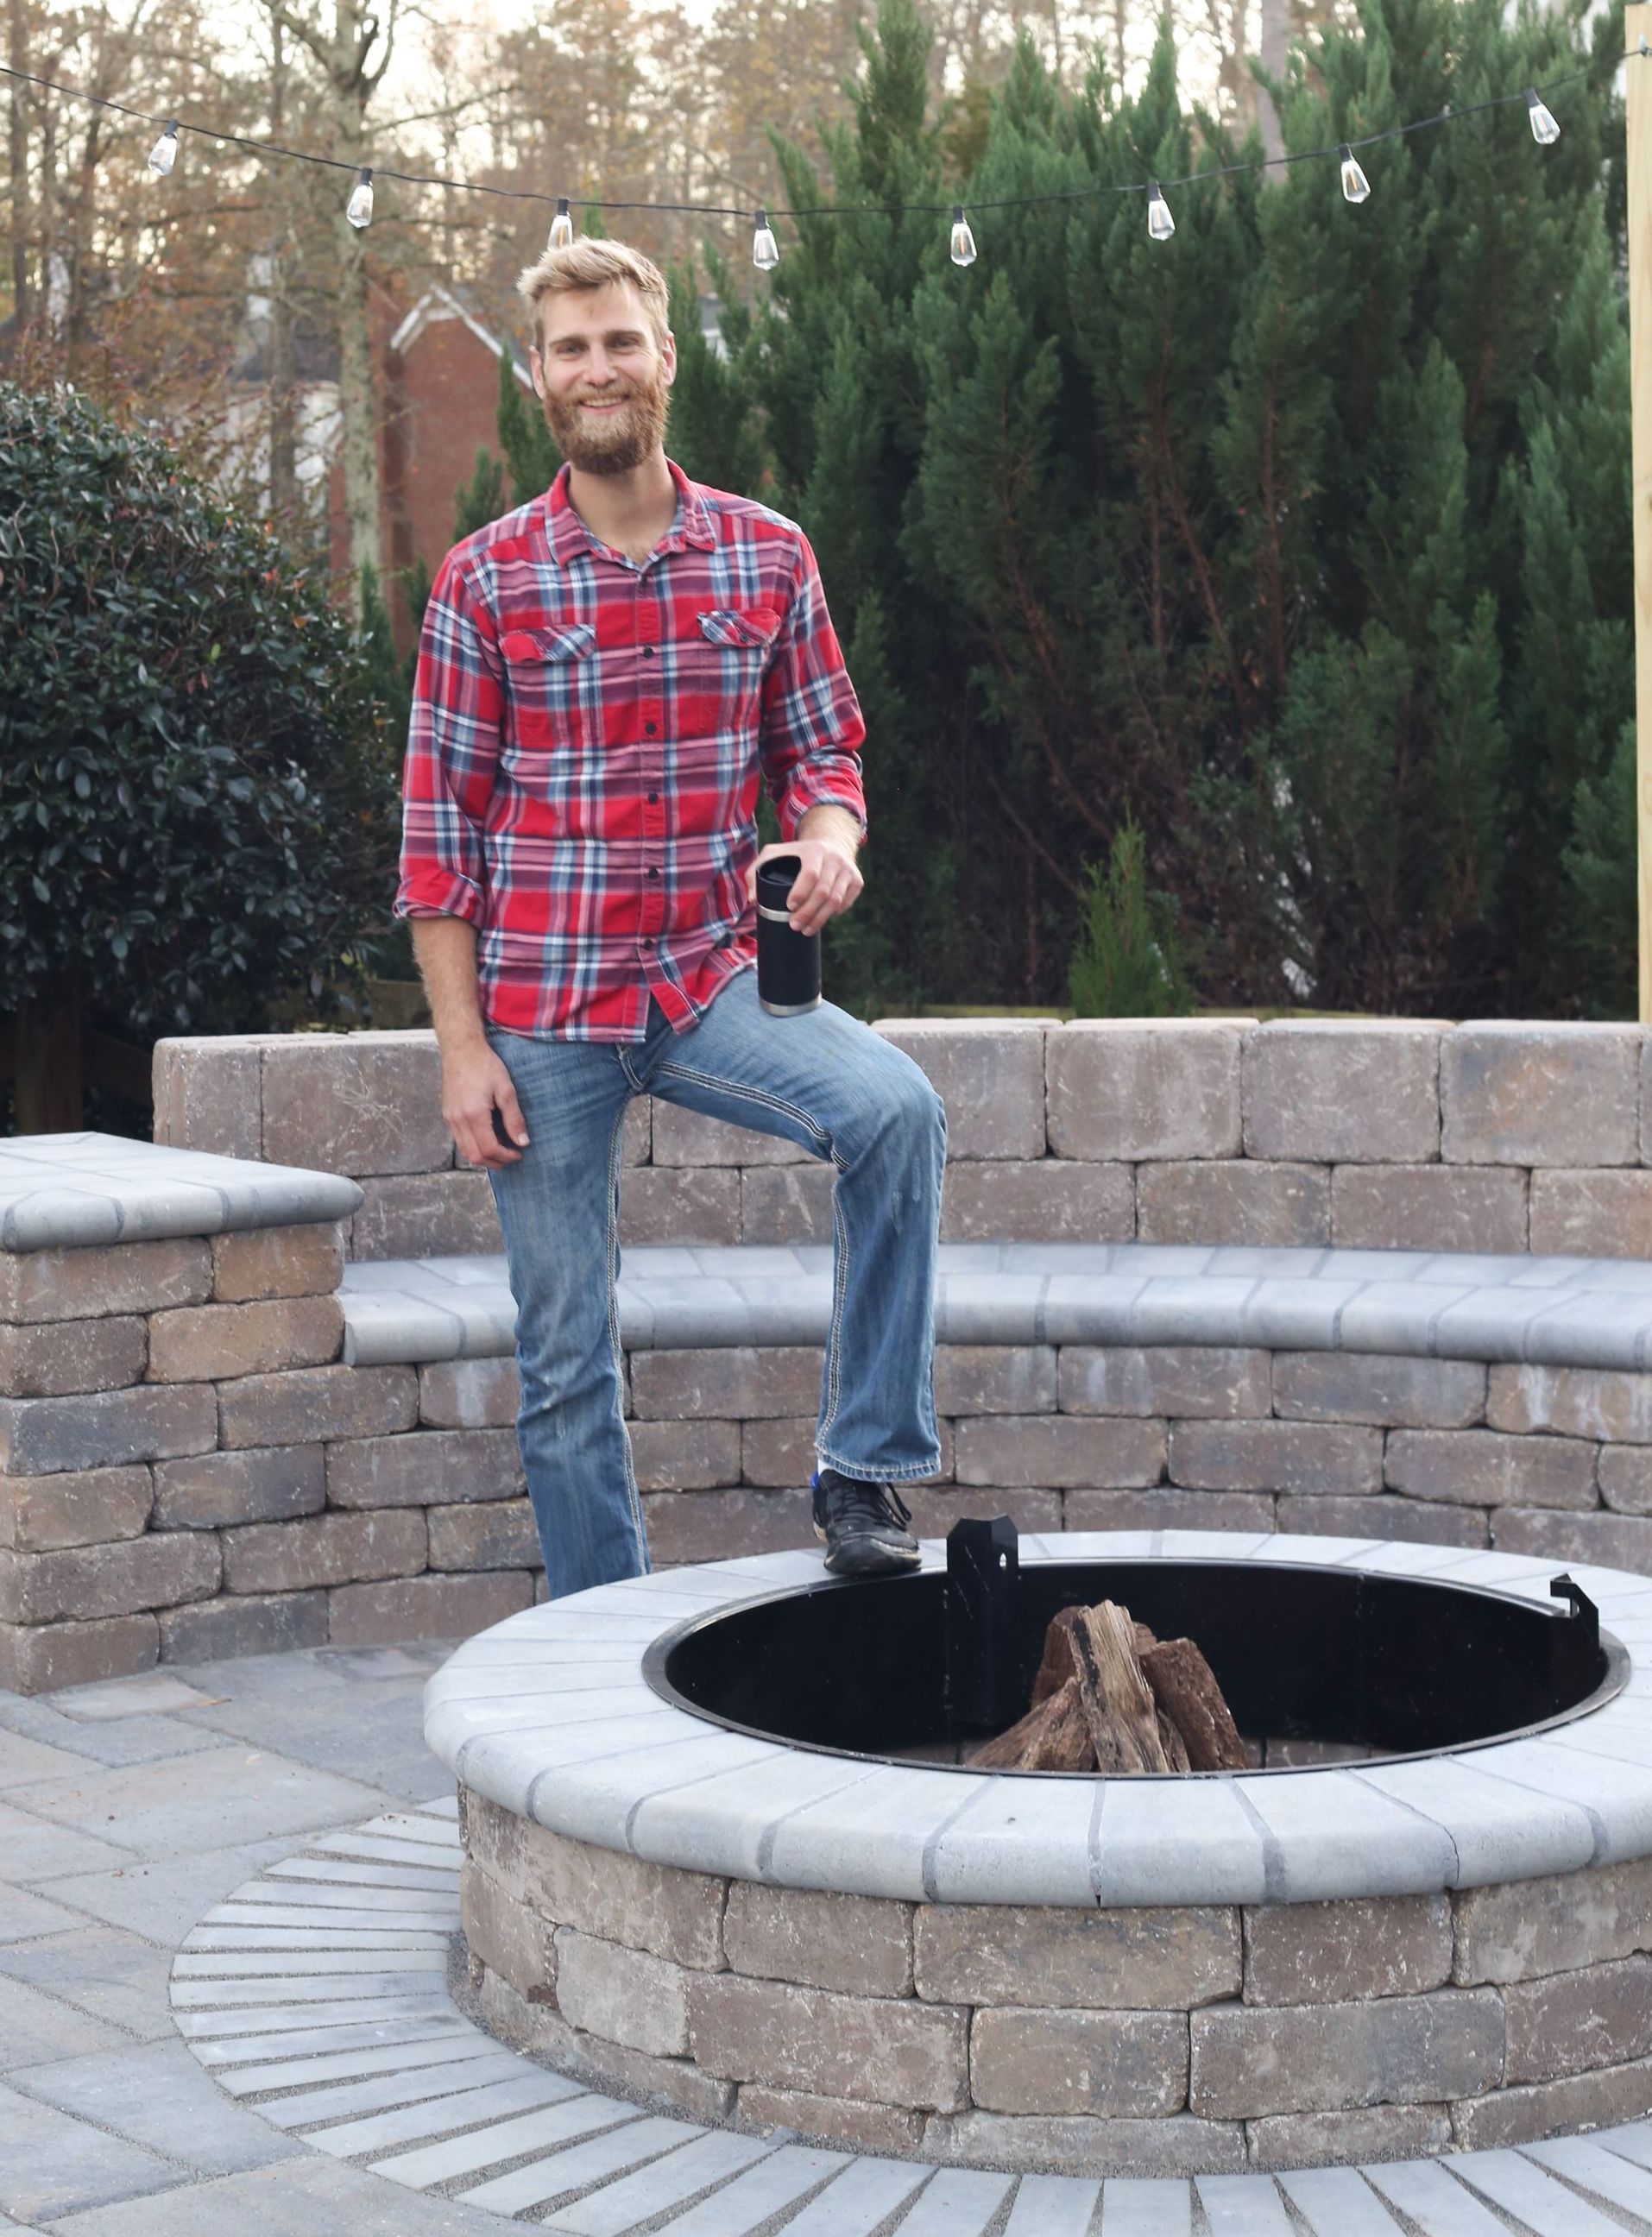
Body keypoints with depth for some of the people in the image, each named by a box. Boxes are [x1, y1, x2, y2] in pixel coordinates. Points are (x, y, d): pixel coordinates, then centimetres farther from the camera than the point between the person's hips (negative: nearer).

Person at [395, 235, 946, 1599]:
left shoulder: (769, 556, 4)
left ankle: (866, 1464, -13)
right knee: (567, 1358, 5)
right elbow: (439, 825, -2)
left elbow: (823, 749, 11)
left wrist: (830, 836, -14)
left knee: (897, 1111, -27)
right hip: (542, 1012, -1)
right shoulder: (485, 581, -1)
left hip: (713, 980, 1)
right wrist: (461, 1045, -7)